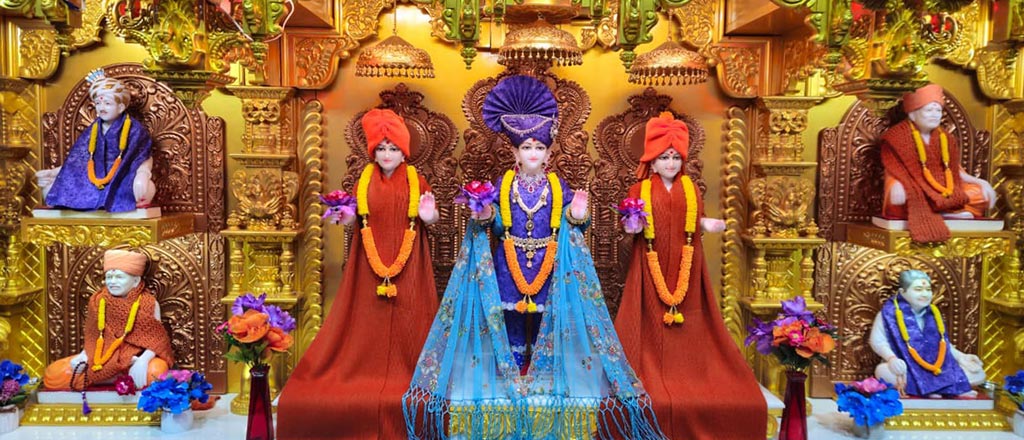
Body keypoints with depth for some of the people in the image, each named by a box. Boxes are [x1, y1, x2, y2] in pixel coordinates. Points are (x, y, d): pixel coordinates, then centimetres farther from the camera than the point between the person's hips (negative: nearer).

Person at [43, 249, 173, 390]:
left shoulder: (149, 303, -8)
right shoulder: (97, 301, 3)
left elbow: (155, 339, -10)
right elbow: (93, 337, 10)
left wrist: (144, 360, -28)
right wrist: (83, 355, -9)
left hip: (134, 357, -4)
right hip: (104, 358, 4)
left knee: (154, 373, -38)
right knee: (52, 375, -10)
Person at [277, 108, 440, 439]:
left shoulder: (416, 181, 2)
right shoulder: (364, 181, 6)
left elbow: (432, 217, 6)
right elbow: (352, 219, 11)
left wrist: (429, 215, -16)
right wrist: (346, 217, -10)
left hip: (407, 262, -1)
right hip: (371, 261, 1)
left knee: (407, 316, 3)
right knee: (370, 315, 4)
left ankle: (410, 369, 14)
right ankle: (369, 368, 15)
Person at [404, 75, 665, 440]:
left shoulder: (558, 186, 2)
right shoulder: (503, 184, 0)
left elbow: (568, 221, 4)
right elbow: (496, 223, 1)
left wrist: (577, 215, -17)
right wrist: (484, 217, -20)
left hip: (546, 261, 1)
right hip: (510, 260, 0)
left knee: (545, 311, 6)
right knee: (512, 311, 7)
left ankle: (542, 364, 21)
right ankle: (515, 363, 22)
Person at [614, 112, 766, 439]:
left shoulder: (691, 189, 9)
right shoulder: (640, 190, 0)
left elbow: (695, 222, 12)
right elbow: (631, 227, 3)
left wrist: (709, 225, -8)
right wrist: (631, 228, -19)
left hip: (685, 265, 3)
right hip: (652, 265, -2)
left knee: (685, 319, 6)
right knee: (654, 320, 1)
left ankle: (686, 371, 18)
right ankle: (652, 372, 12)